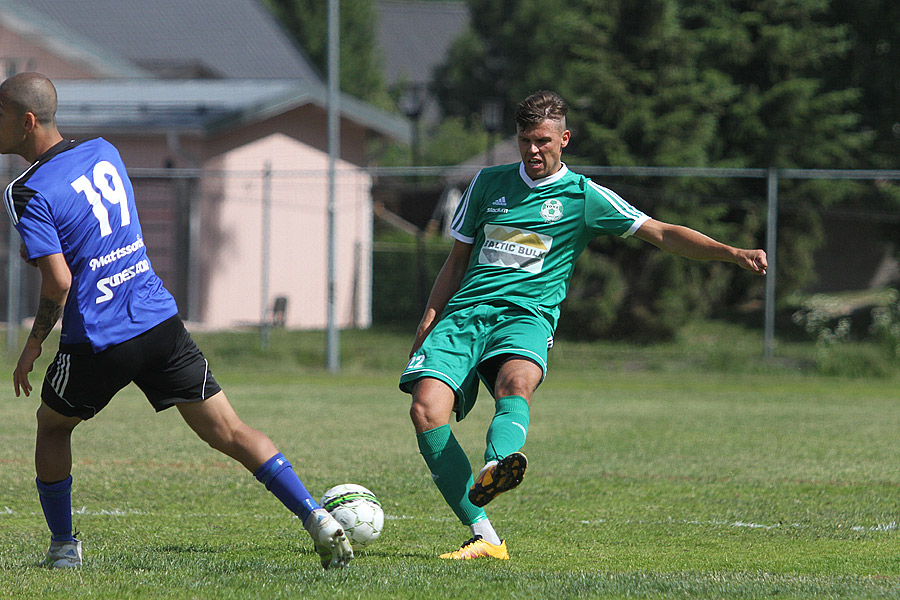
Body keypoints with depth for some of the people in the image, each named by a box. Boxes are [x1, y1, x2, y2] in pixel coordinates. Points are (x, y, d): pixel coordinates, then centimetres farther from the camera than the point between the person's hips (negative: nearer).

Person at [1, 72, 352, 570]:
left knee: (52, 424, 22)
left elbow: (58, 282, -18)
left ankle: (63, 546, 25)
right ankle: (315, 517, -11)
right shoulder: (103, 152, 10)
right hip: (161, 321, 5)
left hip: (98, 342, -5)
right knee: (230, 433, 1)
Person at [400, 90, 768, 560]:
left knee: (515, 383, -38)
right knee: (426, 407, -23)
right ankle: (483, 536, -24)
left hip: (526, 314, -3)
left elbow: (662, 234, 4)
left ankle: (495, 467, -69)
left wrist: (731, 253, -9)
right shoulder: (489, 183, 18)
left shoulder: (583, 196, 9)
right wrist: (428, 321, 12)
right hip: (463, 312, 3)